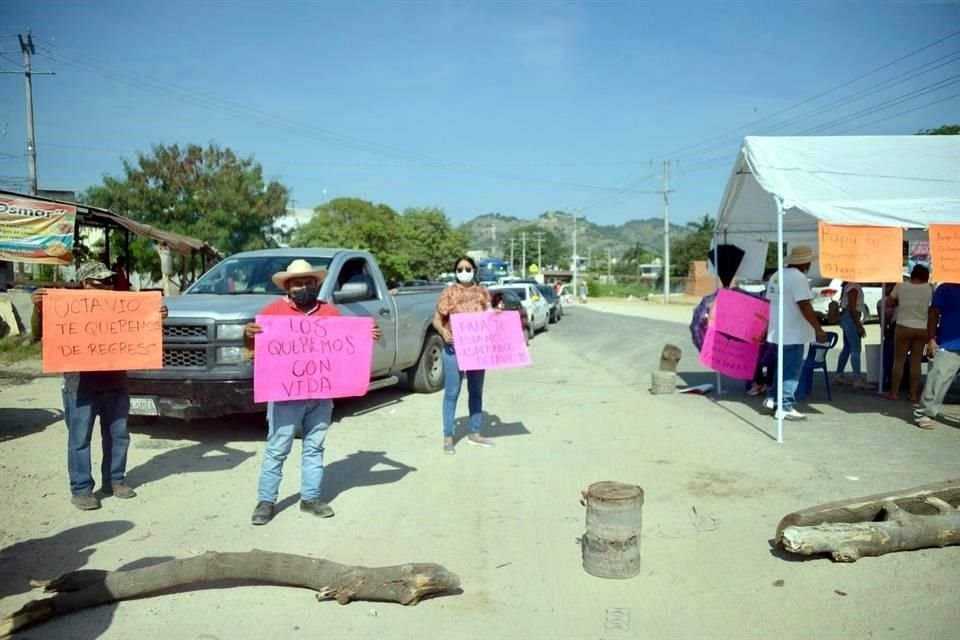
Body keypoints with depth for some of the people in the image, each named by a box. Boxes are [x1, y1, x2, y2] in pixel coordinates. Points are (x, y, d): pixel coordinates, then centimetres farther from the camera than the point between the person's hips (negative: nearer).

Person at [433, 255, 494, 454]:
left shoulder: (482, 293, 8)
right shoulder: (449, 293, -2)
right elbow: (437, 319, -4)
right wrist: (443, 331, -25)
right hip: (454, 348, -4)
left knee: (476, 391, 12)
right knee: (452, 393, -2)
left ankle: (475, 434, 24)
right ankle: (448, 437, 5)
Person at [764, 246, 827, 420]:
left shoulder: (776, 276, 10)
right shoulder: (799, 277, -17)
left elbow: (771, 302, 17)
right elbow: (805, 306, -22)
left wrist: (772, 325, 27)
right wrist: (818, 329, -19)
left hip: (778, 331, 9)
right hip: (794, 333, -9)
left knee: (783, 367, 22)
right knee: (792, 371, -2)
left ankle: (772, 398, 27)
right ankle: (785, 407, 1)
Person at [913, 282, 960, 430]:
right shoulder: (946, 288, 0)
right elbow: (934, 314, -1)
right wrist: (931, 340, -9)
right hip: (948, 346, -4)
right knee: (937, 380, -7)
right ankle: (924, 413, 2)